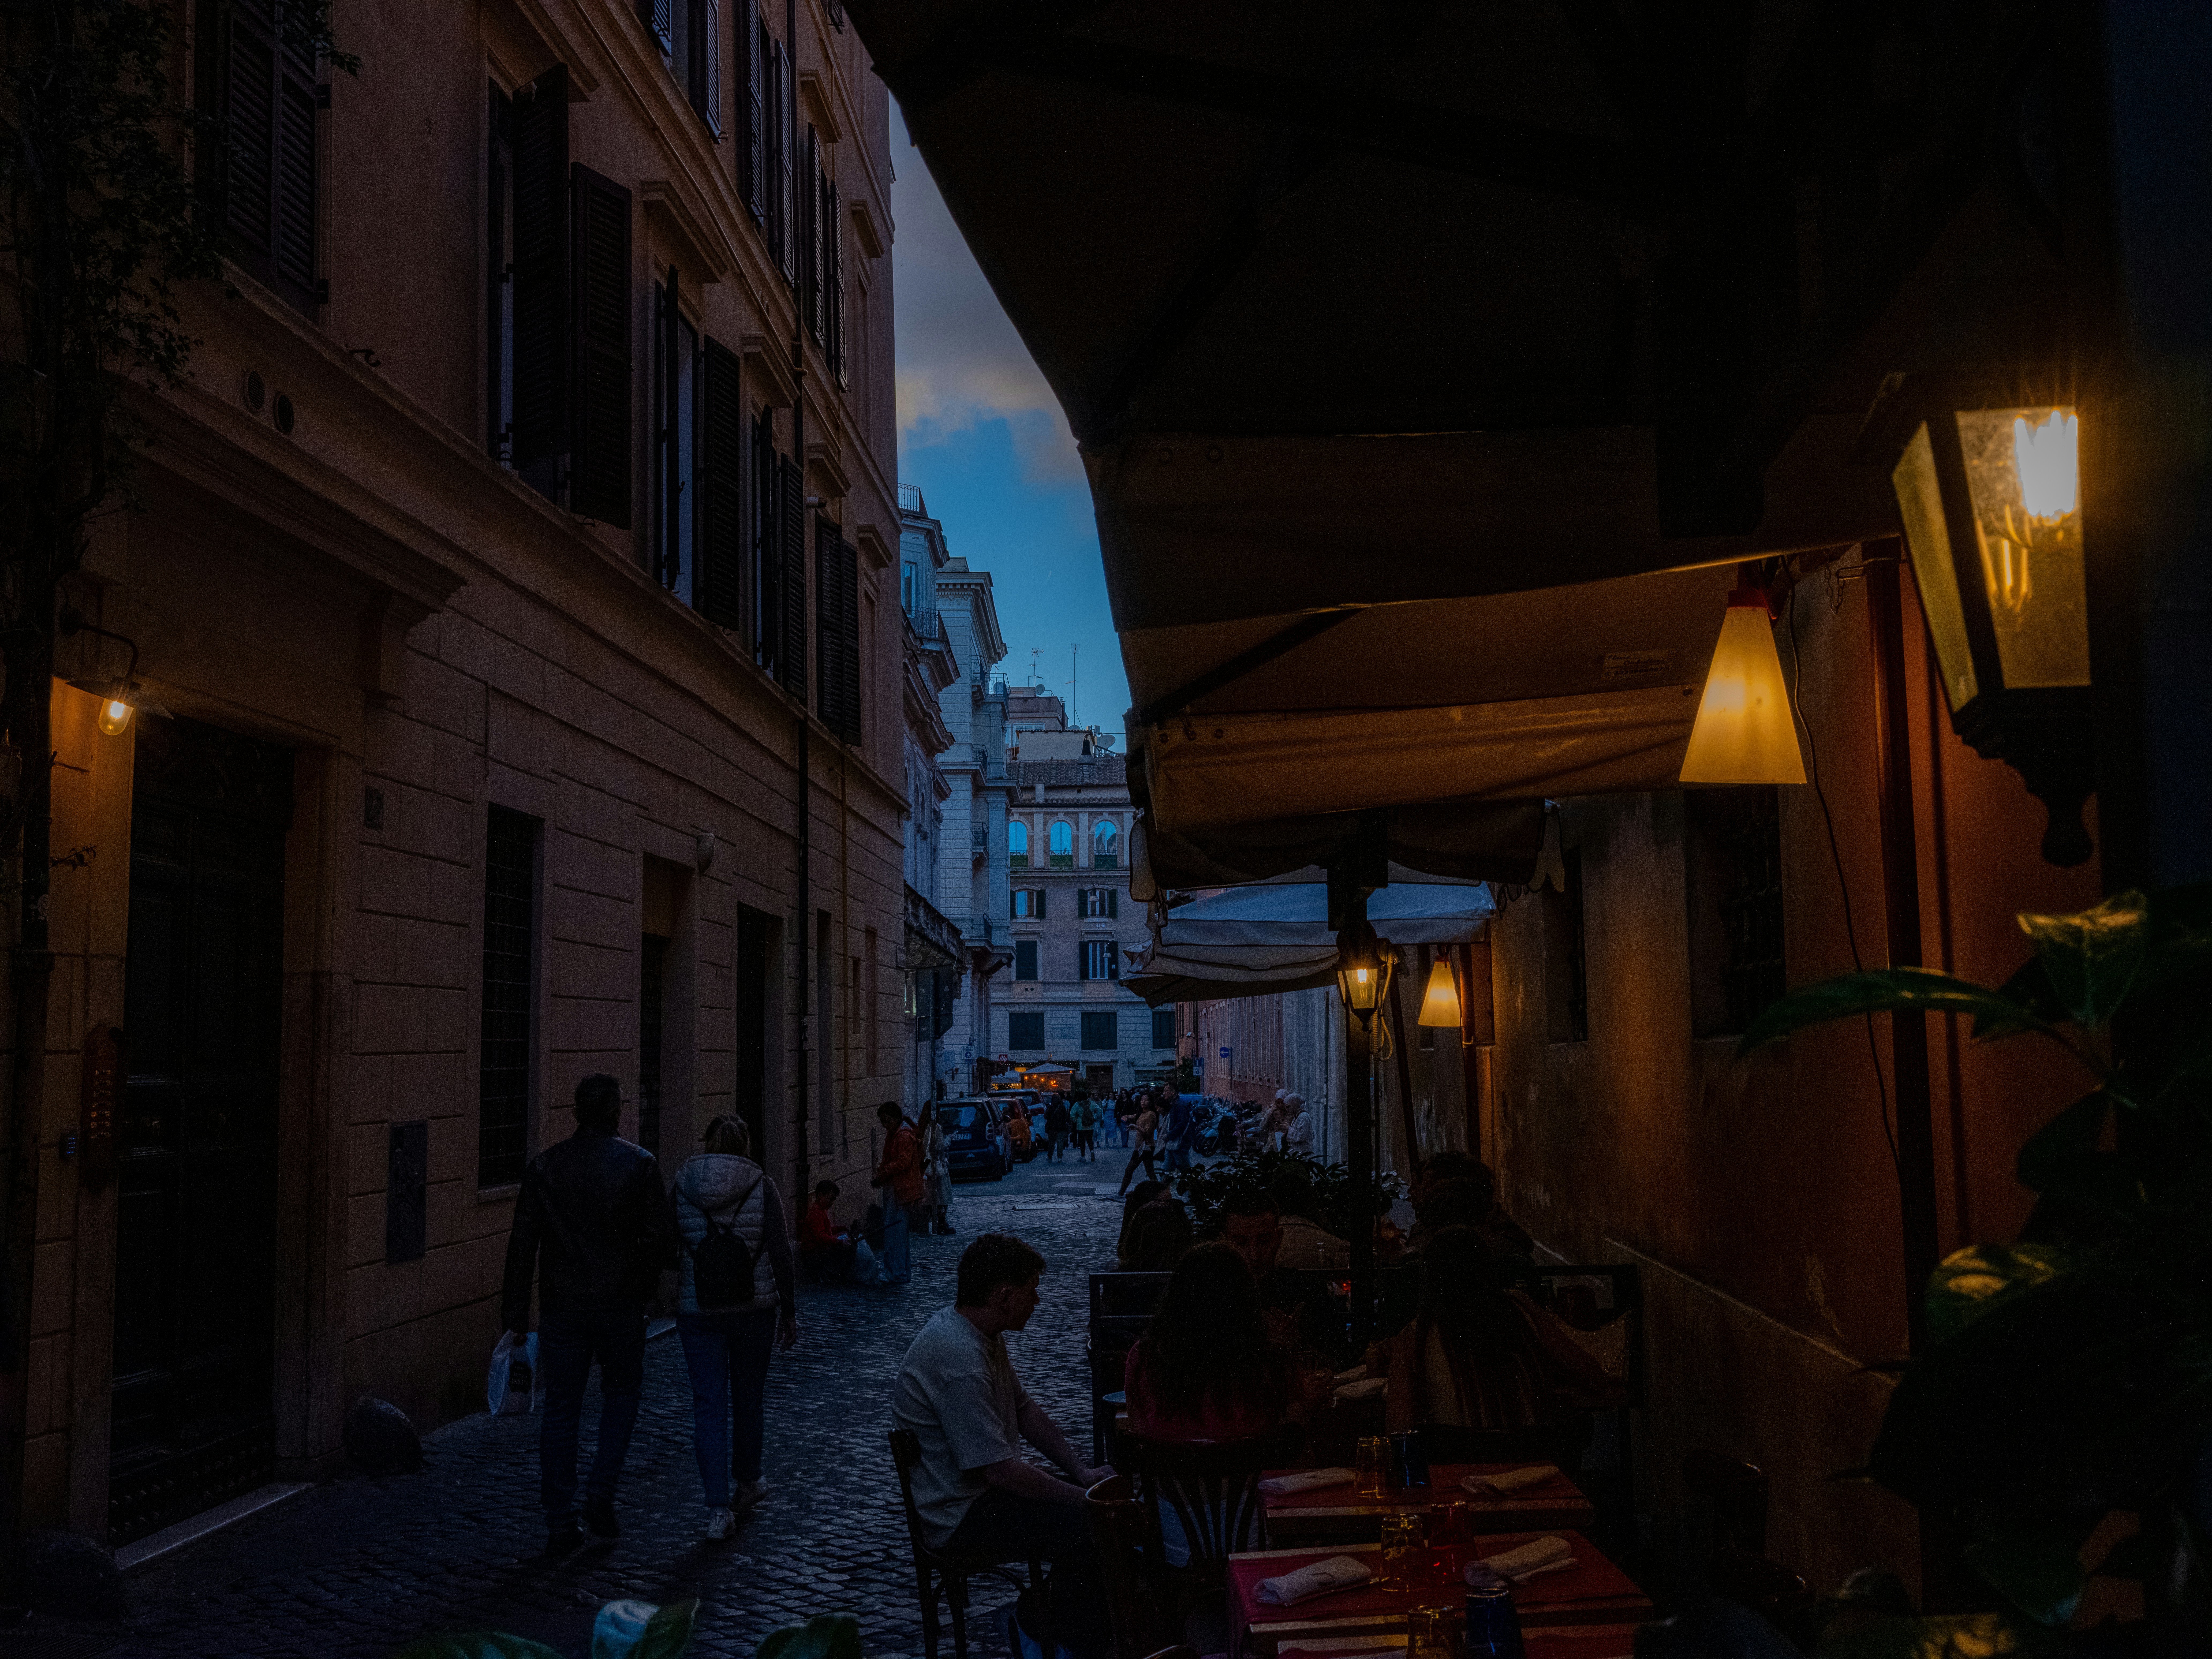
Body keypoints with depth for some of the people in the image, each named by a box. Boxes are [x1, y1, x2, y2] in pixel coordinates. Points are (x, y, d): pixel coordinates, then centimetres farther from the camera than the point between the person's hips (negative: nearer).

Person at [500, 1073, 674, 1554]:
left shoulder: (544, 1166, 0)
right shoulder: (639, 1163, -6)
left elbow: (523, 1243, -1)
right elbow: (660, 1238, -9)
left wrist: (516, 1312, 3)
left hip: (563, 1307, 2)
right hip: (621, 1306, -2)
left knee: (561, 1410, 8)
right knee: (621, 1395, 18)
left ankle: (560, 1523, 8)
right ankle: (602, 1491, 3)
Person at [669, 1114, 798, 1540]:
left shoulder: (682, 1186, -2)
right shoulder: (761, 1187, -6)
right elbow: (781, 1255, -6)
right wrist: (789, 1313, 2)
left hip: (697, 1310, 0)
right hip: (754, 1309, 0)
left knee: (709, 1406, 2)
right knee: (748, 1398, 18)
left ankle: (719, 1508, -5)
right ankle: (748, 1482, 36)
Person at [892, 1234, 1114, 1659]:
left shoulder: (980, 1335, 5)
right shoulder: (959, 1359, -29)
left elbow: (1025, 1411, 13)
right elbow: (999, 1469, -28)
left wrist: (1082, 1472, 3)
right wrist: (1083, 1498, -21)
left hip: (988, 1487, 11)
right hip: (960, 1515, -11)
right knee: (1086, 1528, -23)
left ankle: (1030, 1622, 11)